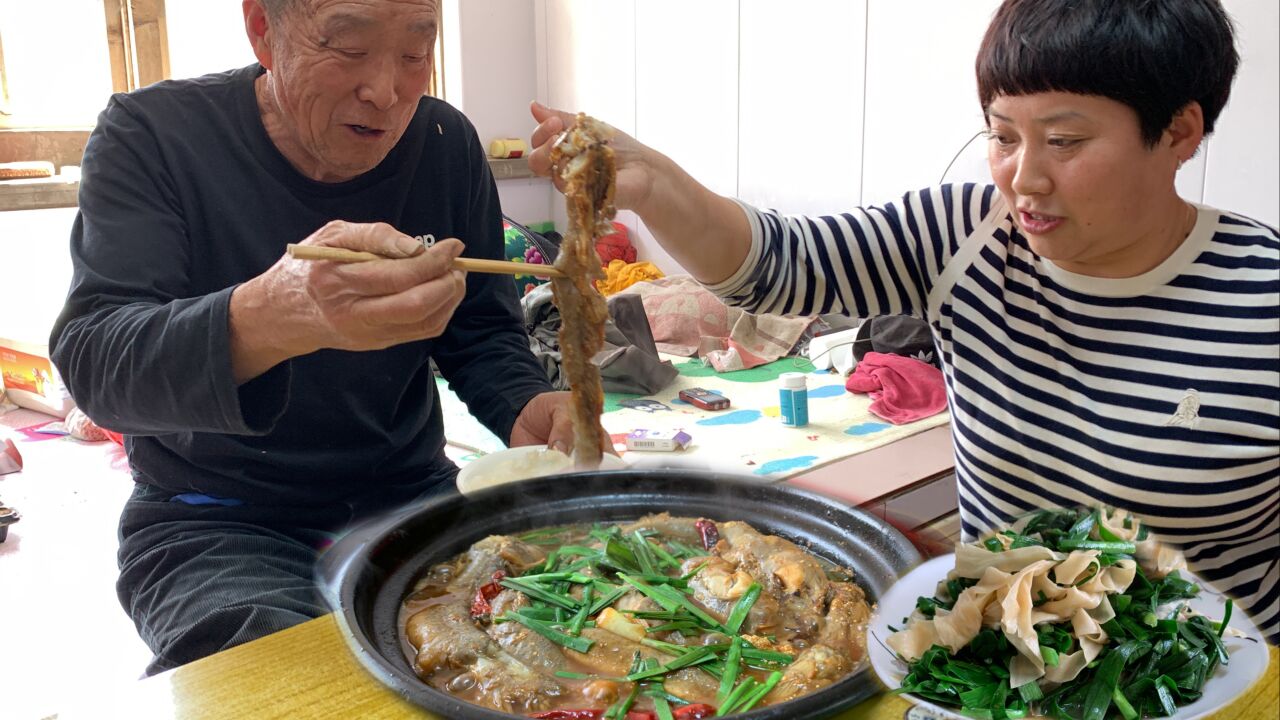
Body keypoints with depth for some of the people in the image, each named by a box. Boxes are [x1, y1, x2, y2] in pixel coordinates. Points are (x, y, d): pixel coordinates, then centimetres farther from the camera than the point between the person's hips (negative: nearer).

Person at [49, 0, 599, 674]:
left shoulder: (447, 144, 0)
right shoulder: (151, 134, -10)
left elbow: (484, 337, 8)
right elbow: (90, 361, -23)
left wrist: (528, 410, -17)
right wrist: (271, 316, -44)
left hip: (411, 497, 4)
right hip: (216, 522, -3)